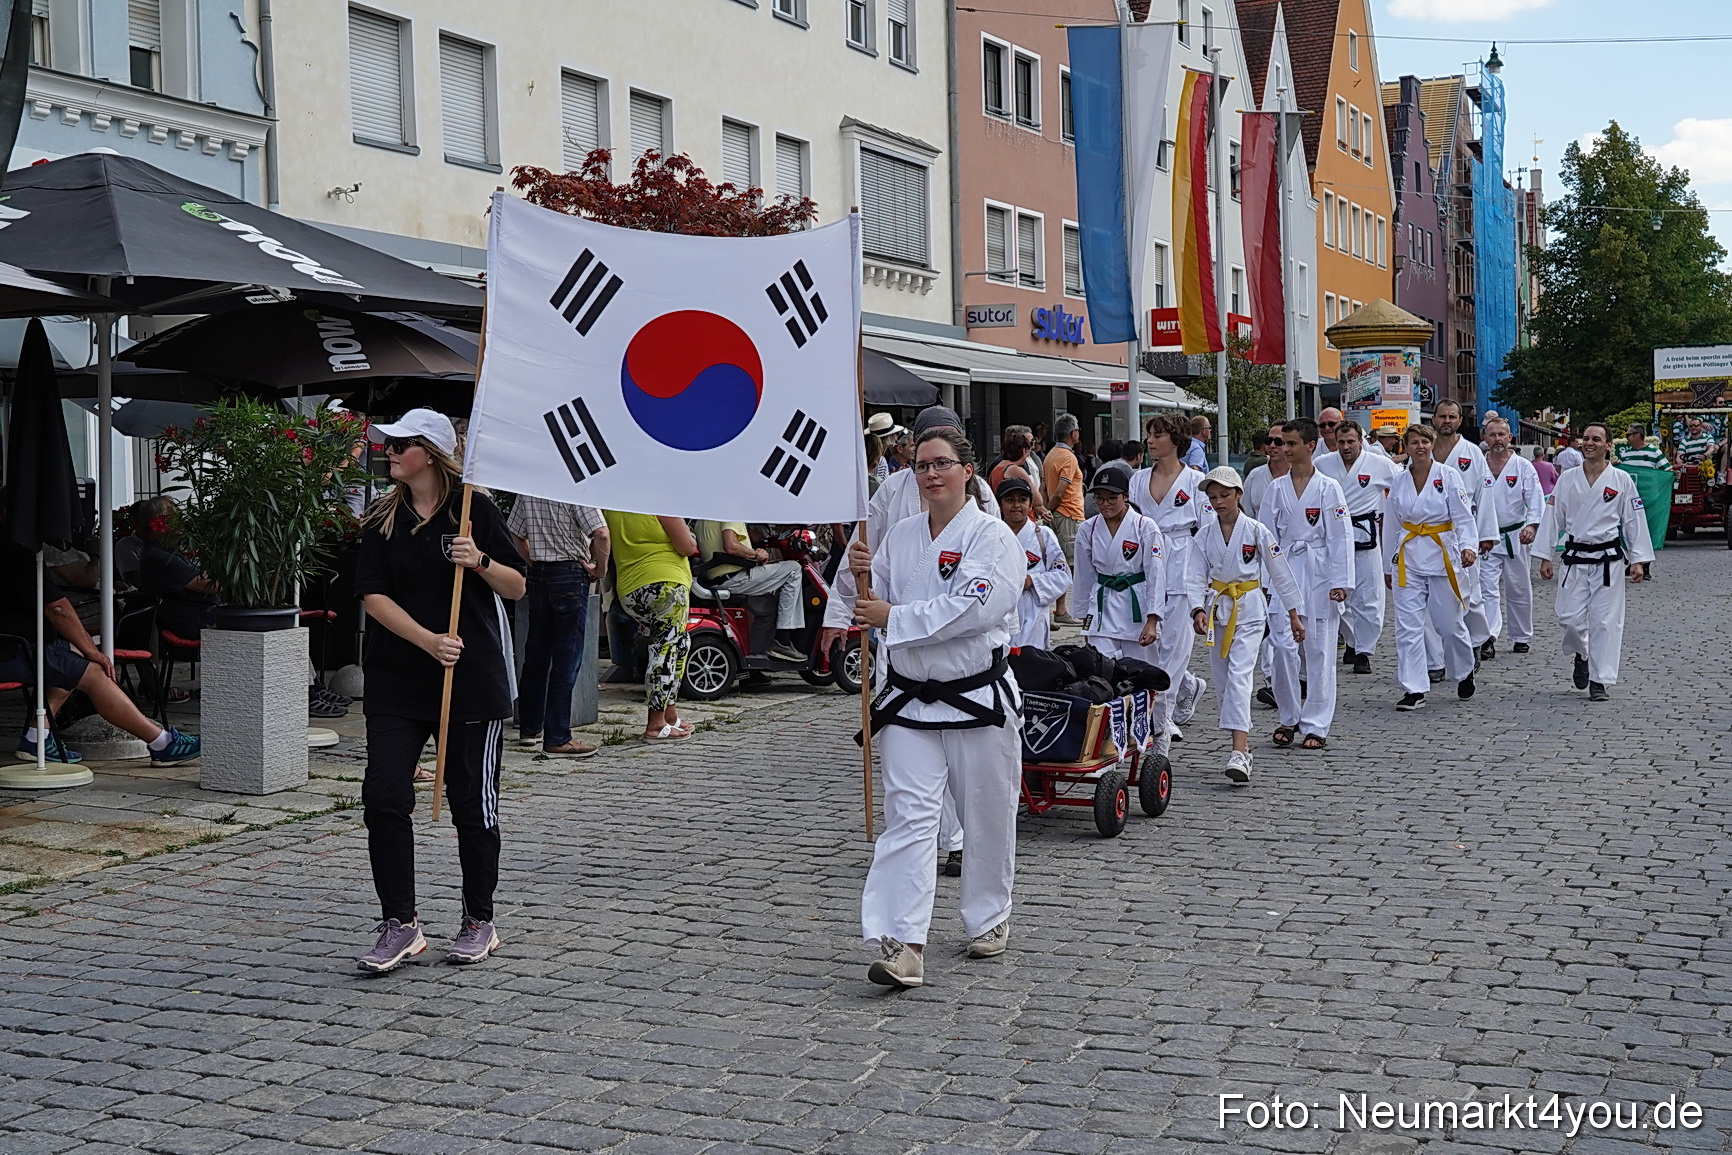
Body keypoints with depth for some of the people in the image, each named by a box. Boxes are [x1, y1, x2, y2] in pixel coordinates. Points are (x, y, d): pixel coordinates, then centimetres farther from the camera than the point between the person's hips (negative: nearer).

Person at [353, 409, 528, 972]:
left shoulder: (475, 510, -1)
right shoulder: (382, 520, 7)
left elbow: (517, 587, 1)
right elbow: (373, 595, -2)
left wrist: (481, 562, -18)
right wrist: (430, 640, -15)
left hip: (472, 679, -3)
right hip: (395, 682, 3)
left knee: (473, 803, 5)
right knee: (383, 797, -7)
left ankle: (479, 922, 20)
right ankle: (400, 925, 4)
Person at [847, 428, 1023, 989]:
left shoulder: (992, 536, -8)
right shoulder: (900, 535, 9)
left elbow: (971, 609, -22)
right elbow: (875, 608, 11)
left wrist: (894, 617, -20)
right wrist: (864, 579, -10)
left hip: (977, 696, -3)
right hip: (909, 698, 3)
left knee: (987, 817, 11)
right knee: (908, 816, -7)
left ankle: (989, 919, 33)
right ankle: (903, 945, -13)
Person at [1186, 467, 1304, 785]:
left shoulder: (1256, 531, -5)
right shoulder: (1205, 535, 4)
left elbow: (1280, 573, 1)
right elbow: (1195, 577, 0)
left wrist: (1293, 615, 5)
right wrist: (1198, 610, -17)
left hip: (1249, 609, -4)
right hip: (1216, 609, 4)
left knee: (1239, 676, -18)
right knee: (1222, 681, 7)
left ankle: (1239, 754, -26)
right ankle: (1242, 743, 22)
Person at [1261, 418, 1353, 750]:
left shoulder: (1328, 488, -2)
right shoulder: (1277, 488, 8)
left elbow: (1340, 537, -3)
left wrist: (1340, 582, -9)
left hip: (1319, 573, -3)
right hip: (1284, 572, 3)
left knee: (1319, 649, -1)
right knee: (1283, 647, -1)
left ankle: (1316, 726, 6)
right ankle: (1289, 717, 15)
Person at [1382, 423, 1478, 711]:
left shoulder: (1448, 476, -3)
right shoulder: (1399, 482, 7)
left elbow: (1463, 516, -8)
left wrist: (1468, 546, -25)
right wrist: (1388, 566, 18)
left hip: (1443, 555, -3)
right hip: (1409, 559, 3)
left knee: (1450, 623, 4)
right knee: (1408, 626, -5)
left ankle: (1464, 673, 32)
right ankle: (1414, 690, -1)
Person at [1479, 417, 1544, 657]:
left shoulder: (1522, 466, -1)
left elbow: (1536, 500, -7)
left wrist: (1532, 525, -24)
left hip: (1516, 536, 0)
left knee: (1519, 591, 10)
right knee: (1488, 589, -12)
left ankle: (1521, 637, 24)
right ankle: (1488, 639, -19)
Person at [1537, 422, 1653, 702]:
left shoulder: (1622, 480, 1)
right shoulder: (1567, 479, 5)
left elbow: (1634, 520, 3)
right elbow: (1553, 518, 7)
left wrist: (1638, 560, -2)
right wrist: (1546, 557, 4)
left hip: (1608, 560, -2)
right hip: (1574, 559, 2)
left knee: (1605, 620, -3)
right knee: (1570, 617, -3)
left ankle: (1599, 680, 5)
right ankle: (1581, 655, 29)